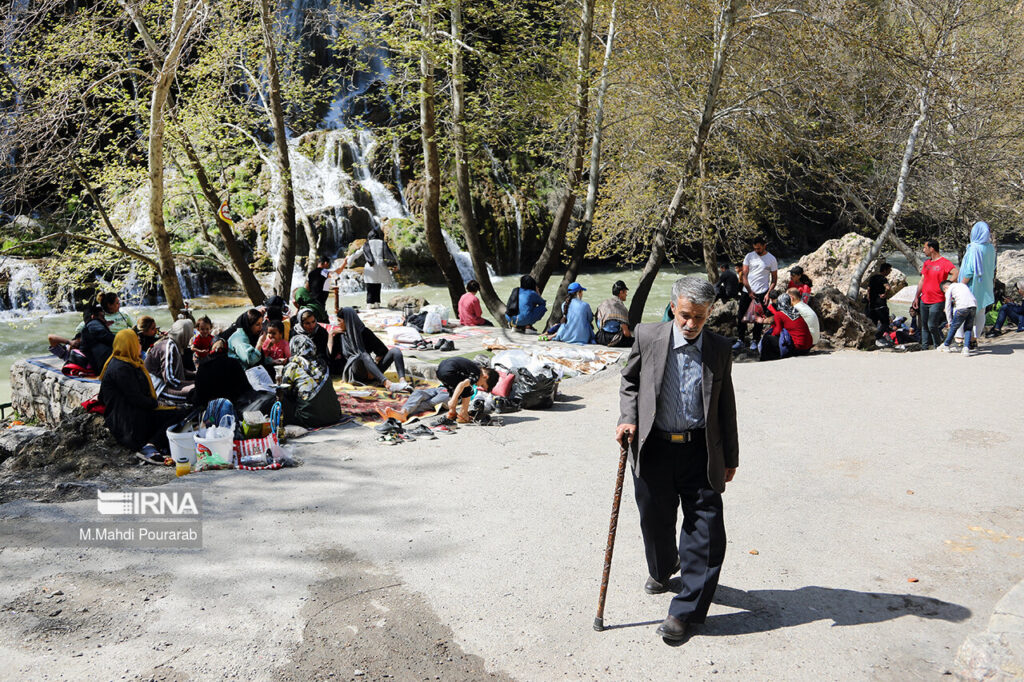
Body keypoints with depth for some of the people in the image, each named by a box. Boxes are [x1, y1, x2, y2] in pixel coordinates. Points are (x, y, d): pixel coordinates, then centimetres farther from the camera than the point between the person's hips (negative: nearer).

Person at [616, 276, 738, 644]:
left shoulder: (719, 348, 1)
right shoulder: (647, 337, -3)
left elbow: (725, 403, 9)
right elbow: (630, 382, 9)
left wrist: (730, 456, 11)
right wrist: (627, 418, -8)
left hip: (700, 450, 0)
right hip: (653, 447, 0)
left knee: (707, 529, -3)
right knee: (655, 521, 15)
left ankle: (685, 610, 10)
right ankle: (662, 570, 47)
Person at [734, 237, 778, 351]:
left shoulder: (771, 259, -1)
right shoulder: (749, 256, 3)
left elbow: (774, 279, 3)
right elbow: (744, 275, 2)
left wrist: (768, 294, -8)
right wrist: (749, 291, -8)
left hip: (762, 293, -2)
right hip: (747, 292, 2)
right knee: (742, 316, 2)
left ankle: (755, 341, 13)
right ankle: (741, 340, 12)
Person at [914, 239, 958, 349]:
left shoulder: (944, 262, -9)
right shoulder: (926, 263, 14)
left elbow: (956, 273, -22)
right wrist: (917, 297, 13)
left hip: (937, 301, -7)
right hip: (924, 300, 7)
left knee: (932, 325, -8)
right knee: (924, 325, 8)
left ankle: (938, 346, 9)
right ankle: (924, 347, 15)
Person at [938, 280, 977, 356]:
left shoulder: (949, 289, 15)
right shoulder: (962, 284, 32)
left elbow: (947, 307, 13)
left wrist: (950, 322, 20)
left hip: (963, 307, -5)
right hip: (973, 305, 5)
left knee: (954, 327, 13)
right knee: (968, 328, 16)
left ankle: (945, 346, 28)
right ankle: (966, 348, 3)